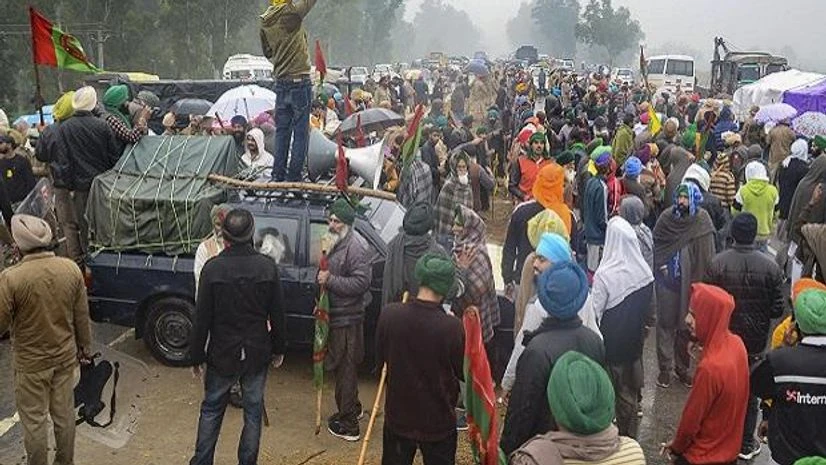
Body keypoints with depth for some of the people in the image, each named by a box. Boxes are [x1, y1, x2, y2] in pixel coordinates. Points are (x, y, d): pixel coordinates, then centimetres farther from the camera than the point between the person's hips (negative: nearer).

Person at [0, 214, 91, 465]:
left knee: (34, 420, 13)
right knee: (64, 413, 19)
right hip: (65, 357, 4)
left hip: (30, 364, -4)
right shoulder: (71, 269, -11)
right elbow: (82, 316, 0)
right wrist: (84, 346, 13)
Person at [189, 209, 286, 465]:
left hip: (222, 354, -1)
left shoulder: (213, 268, -14)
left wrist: (197, 356, 1)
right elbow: (278, 314, -3)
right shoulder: (268, 266, -10)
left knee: (212, 409, 16)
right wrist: (279, 348, 9)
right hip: (258, 354, 1)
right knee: (253, 410, 15)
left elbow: (202, 318, -9)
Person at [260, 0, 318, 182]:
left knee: (282, 130, 12)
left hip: (280, 83, 6)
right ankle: (294, 176, 1)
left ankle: (278, 175, 14)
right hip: (299, 81, -6)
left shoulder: (265, 22, 7)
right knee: (301, 131, 0)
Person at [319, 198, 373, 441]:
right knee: (343, 366, 21)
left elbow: (361, 283, -26)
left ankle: (348, 424, 7)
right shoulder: (337, 242, 12)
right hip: (337, 314, 10)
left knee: (346, 368, -2)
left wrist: (330, 280, -25)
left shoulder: (355, 246, -19)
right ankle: (352, 408, 37)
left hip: (347, 318, -10)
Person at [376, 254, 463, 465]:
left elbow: (380, 358, 0)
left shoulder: (389, 314, -17)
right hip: (438, 421, -2)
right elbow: (464, 372, -8)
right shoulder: (452, 327, -25)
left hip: (398, 416, 3)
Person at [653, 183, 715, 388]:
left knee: (686, 325, 10)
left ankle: (682, 366, 25)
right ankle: (665, 367, 15)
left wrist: (701, 279, -10)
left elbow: (708, 254, -5)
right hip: (667, 279, 1)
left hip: (691, 281, 0)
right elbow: (656, 243, 7)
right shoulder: (666, 217, -4)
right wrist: (661, 265, -5)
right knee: (666, 323, 5)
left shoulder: (702, 221, -7)